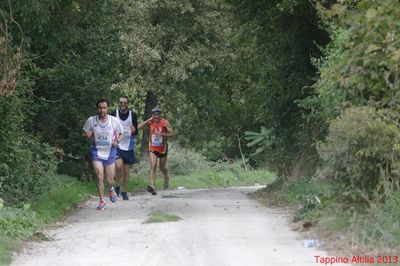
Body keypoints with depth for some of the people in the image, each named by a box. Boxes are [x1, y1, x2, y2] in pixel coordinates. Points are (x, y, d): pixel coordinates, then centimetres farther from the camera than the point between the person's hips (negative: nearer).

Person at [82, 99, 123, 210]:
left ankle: (111, 189, 44)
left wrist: (117, 141, -15)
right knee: (99, 176, -13)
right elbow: (84, 134, 6)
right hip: (97, 151, -1)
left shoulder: (114, 121, -6)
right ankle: (102, 201, 3)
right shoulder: (91, 120, -7)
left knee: (109, 179, 7)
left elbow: (121, 134, 7)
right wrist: (87, 135, -18)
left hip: (110, 152, 1)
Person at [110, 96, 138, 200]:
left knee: (126, 170, 6)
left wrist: (133, 131, -16)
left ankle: (124, 191, 21)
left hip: (128, 146, 2)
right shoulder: (114, 114, -1)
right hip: (117, 145, -2)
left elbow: (136, 132, 6)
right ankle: (117, 185, 1)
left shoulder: (133, 115, 1)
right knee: (118, 165, -22)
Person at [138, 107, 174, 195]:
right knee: (153, 165, -18)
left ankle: (166, 178, 47)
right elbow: (139, 126, -15)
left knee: (162, 168, 13)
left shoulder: (165, 122, -10)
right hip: (153, 149, 0)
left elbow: (172, 134, -13)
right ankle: (152, 186, -24)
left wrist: (162, 134, -27)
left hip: (163, 149, 0)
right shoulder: (150, 122, -4)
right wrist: (149, 120, -18)